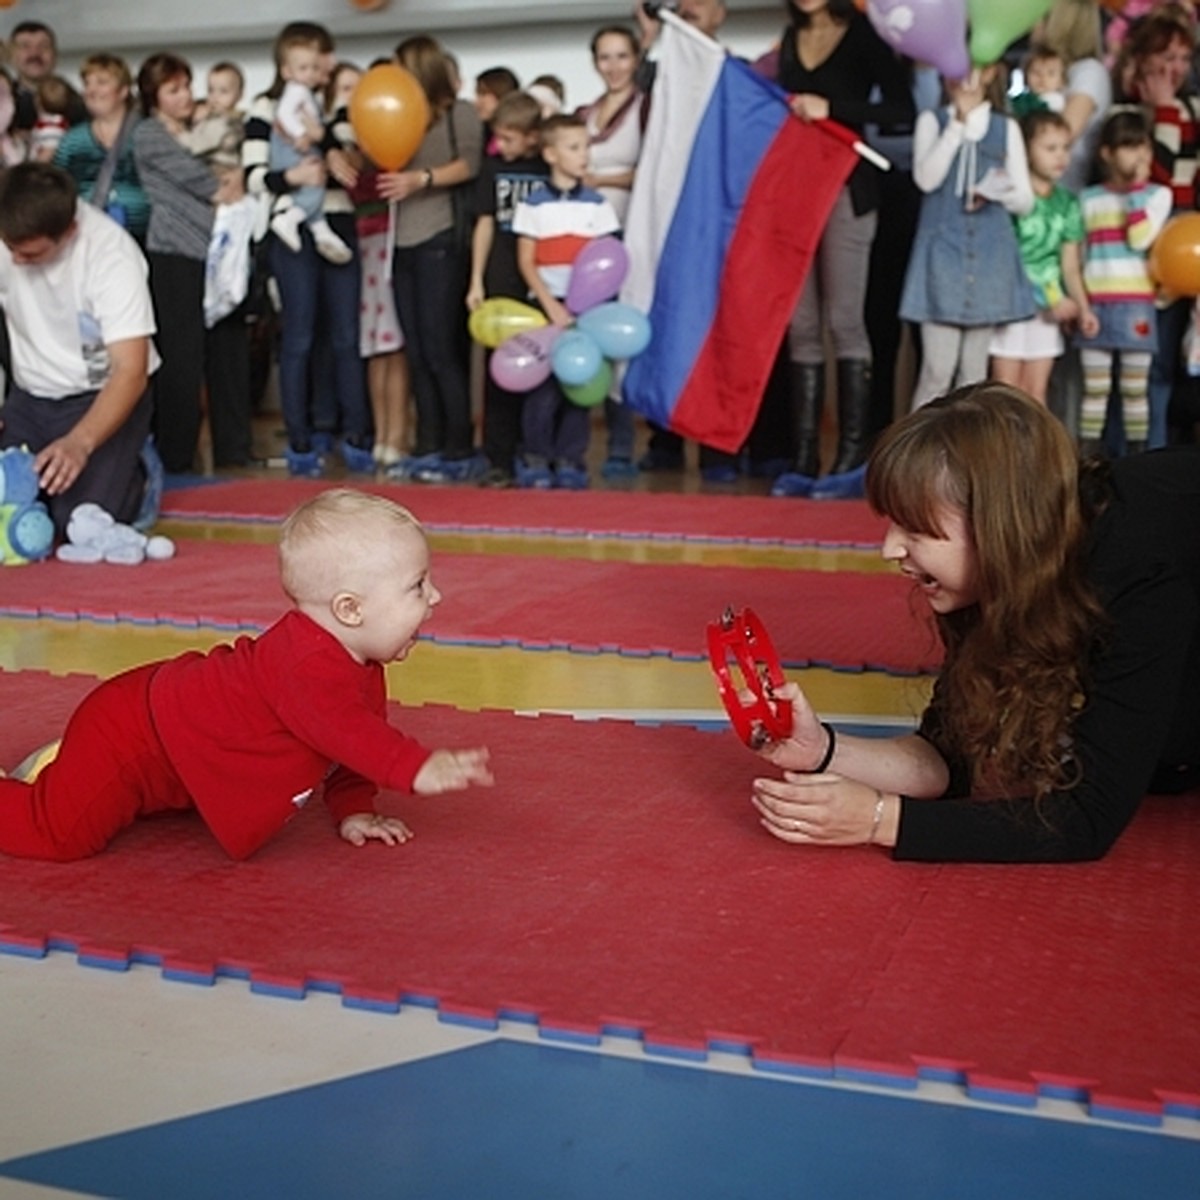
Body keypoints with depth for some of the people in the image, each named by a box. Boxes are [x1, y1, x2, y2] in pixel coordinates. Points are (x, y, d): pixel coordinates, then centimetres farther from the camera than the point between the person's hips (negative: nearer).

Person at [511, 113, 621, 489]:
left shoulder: (596, 203, 9)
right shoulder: (533, 204, 4)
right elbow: (526, 262, 1)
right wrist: (552, 305, -10)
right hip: (544, 305, -2)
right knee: (544, 384, -5)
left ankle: (570, 460, 8)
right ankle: (535, 459, 5)